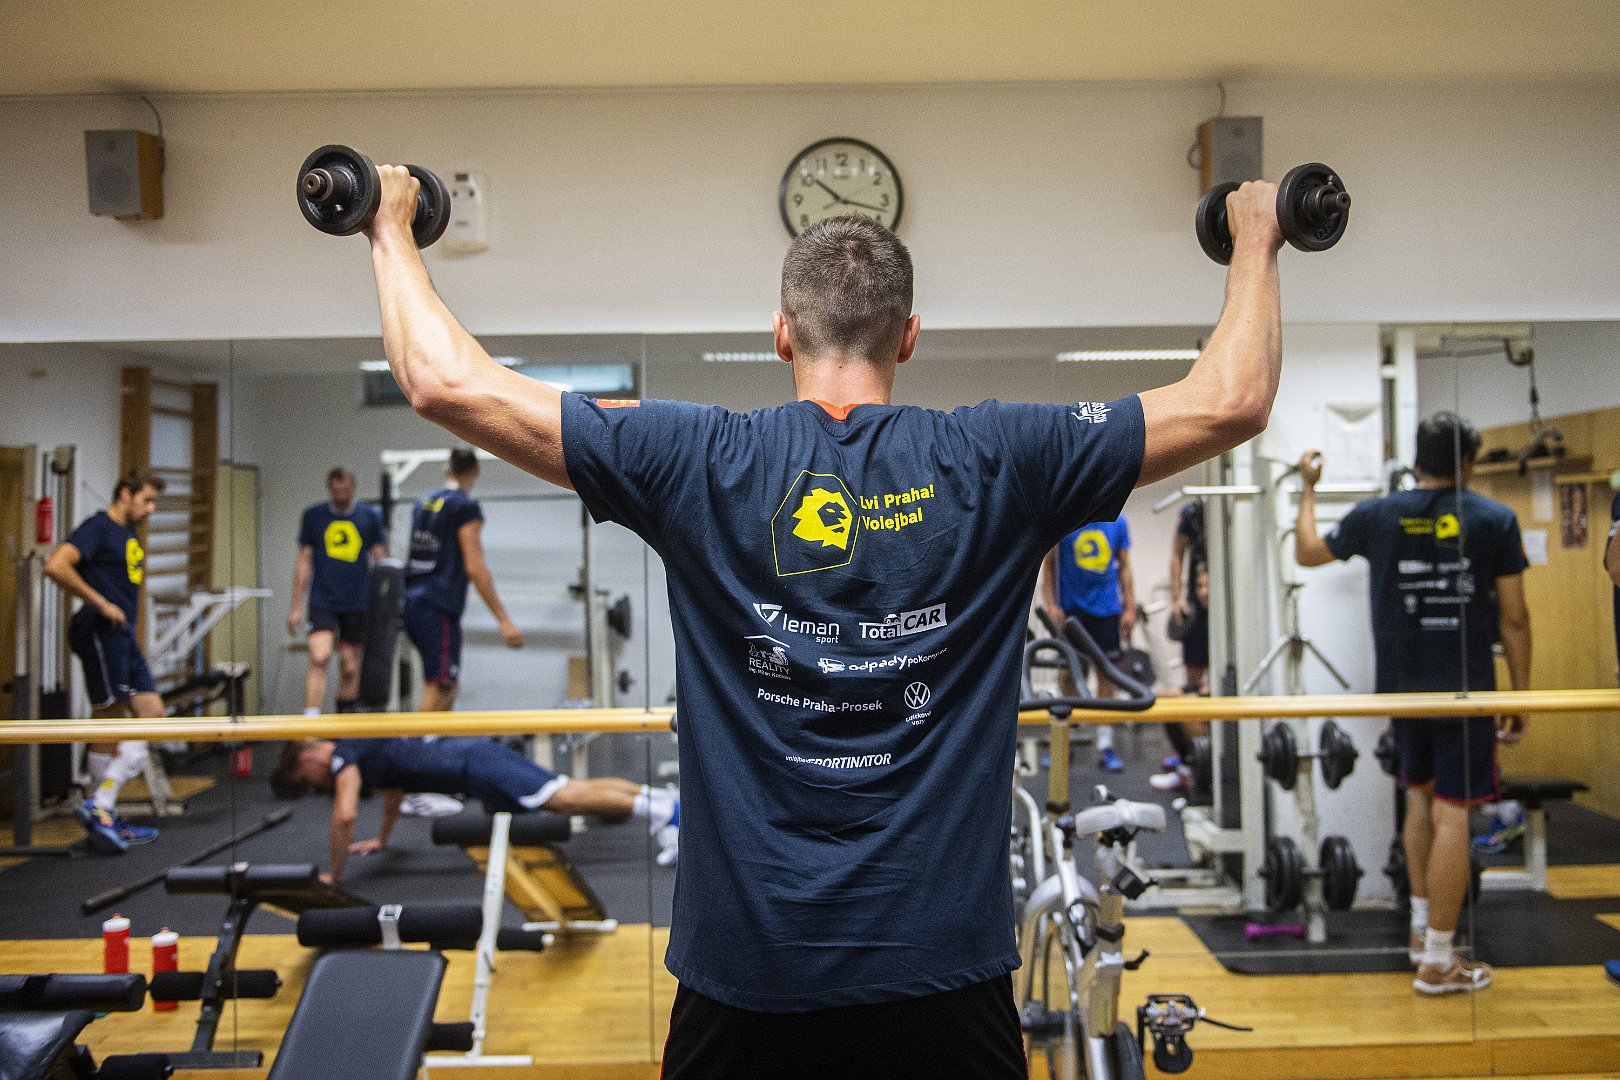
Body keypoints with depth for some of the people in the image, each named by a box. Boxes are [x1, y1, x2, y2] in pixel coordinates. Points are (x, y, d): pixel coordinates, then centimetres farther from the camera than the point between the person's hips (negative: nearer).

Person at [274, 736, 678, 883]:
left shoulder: (342, 758, -2)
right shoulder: (362, 748, 26)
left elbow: (345, 814, -16)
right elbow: (395, 786, 43)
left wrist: (334, 874, -5)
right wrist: (382, 839, 47)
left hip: (475, 770, -9)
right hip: (477, 751, 9)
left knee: (567, 797, -17)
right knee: (576, 788, 6)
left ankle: (657, 807, -24)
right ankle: (657, 796, 2)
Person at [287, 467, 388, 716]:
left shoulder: (371, 516, 3)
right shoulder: (313, 516, 4)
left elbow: (381, 561, 6)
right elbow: (304, 562, 7)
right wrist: (297, 607, 4)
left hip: (358, 603, 1)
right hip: (322, 602, -1)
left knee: (350, 667, 8)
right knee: (319, 658, -17)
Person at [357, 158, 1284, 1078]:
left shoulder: (697, 465, -7)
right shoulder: (993, 462, -6)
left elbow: (445, 380, -3)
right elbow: (1233, 400, 2)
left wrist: (392, 231, 13)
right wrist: (1257, 245, 18)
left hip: (747, 969, 1)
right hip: (943, 965, 0)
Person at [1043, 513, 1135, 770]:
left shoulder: (1118, 522, 5)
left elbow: (1124, 568, 9)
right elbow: (1049, 563, 1)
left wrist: (1130, 608, 3)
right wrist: (1051, 604, -7)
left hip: (1107, 608, 2)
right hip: (1071, 607, -2)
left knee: (1106, 673, 2)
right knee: (1069, 674, 3)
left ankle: (1105, 747, 8)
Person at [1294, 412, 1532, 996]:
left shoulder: (1377, 514, 0)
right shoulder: (1496, 519, -5)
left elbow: (1306, 552, 15)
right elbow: (1513, 616, -3)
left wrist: (1308, 489, 29)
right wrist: (1520, 693, 6)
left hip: (1403, 687, 3)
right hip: (1466, 689, -3)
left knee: (1420, 798, 22)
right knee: (1452, 815, 0)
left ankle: (1422, 929, 31)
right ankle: (1438, 961, 5)